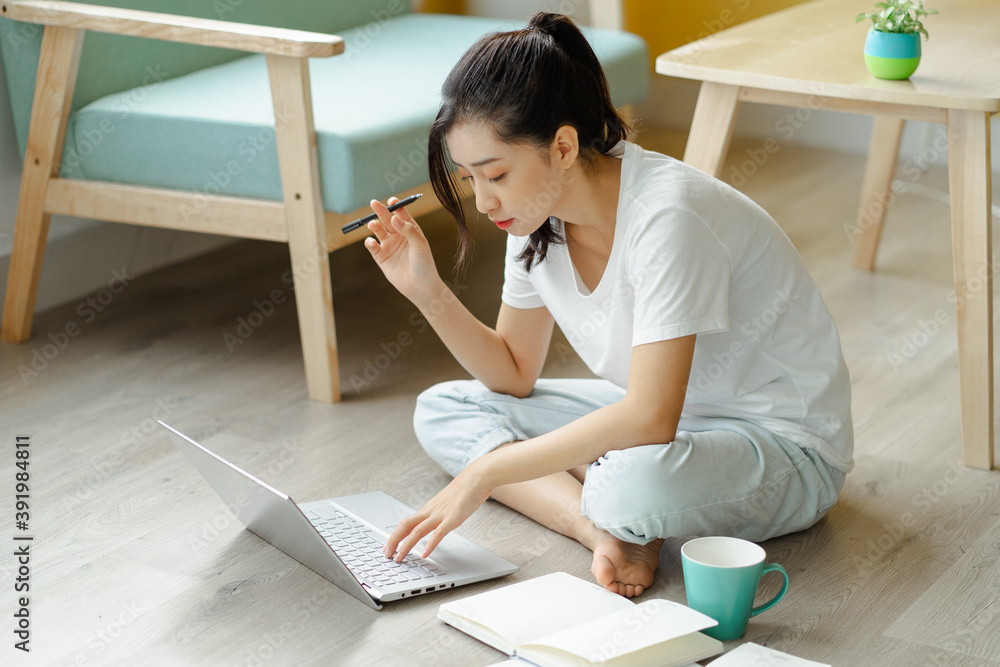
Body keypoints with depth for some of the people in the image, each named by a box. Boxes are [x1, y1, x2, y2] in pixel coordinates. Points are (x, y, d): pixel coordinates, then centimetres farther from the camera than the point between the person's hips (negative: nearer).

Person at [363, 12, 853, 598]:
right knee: (440, 411, -1)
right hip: (666, 415, 8)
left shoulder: (668, 216, -31)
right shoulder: (537, 209, -6)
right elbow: (515, 375, 5)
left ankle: (613, 520, -6)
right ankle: (603, 527, -17)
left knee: (637, 479, -41)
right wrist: (428, 291, -11)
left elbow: (649, 418, -36)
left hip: (786, 445, -8)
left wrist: (486, 471, -31)